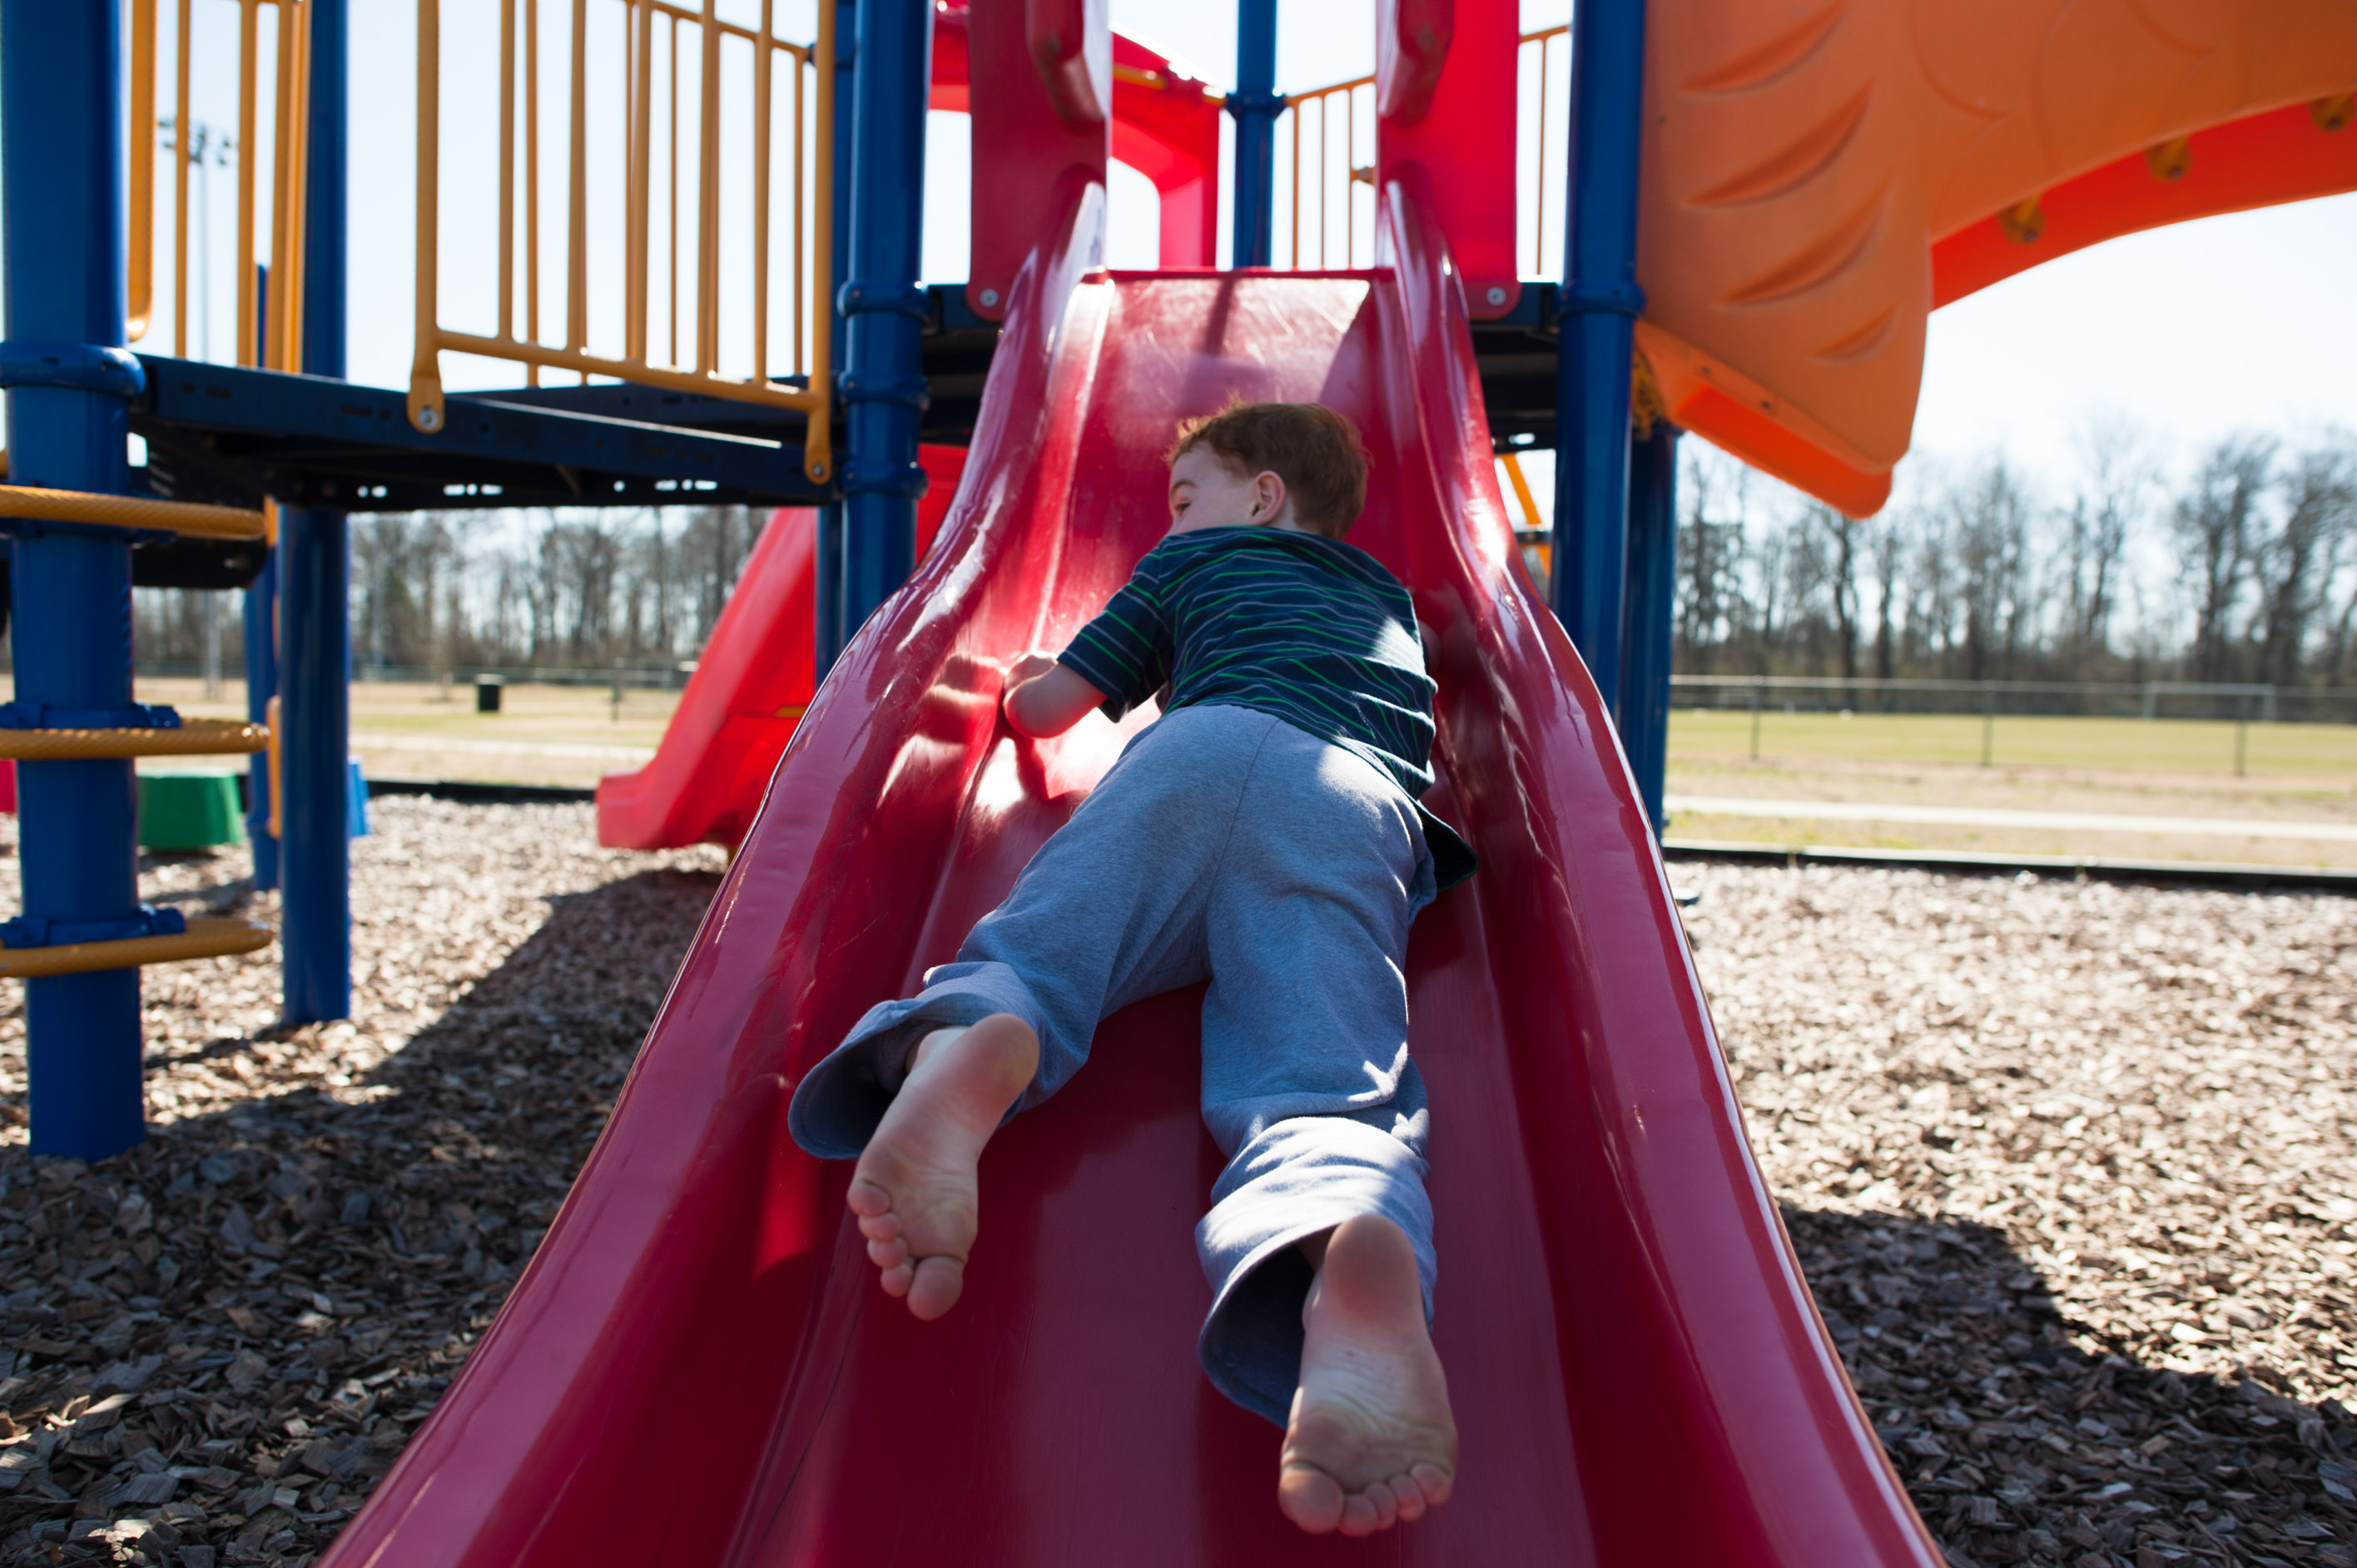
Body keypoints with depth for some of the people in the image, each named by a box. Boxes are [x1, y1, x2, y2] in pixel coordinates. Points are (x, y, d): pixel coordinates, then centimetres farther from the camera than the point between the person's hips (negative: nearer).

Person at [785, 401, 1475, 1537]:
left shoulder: (1190, 562, 35)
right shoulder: (1391, 598, 45)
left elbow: (1042, 706, 38)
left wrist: (1031, 681, 61)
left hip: (1204, 746, -1)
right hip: (1362, 804, 1)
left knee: (1025, 955, -4)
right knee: (1327, 1089, -19)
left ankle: (957, 1049, -43)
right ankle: (1359, 1251, -56)